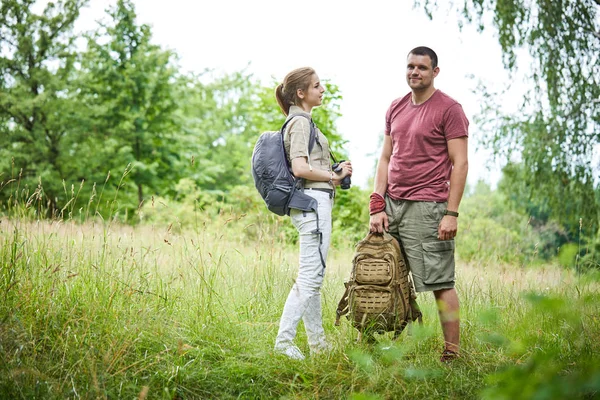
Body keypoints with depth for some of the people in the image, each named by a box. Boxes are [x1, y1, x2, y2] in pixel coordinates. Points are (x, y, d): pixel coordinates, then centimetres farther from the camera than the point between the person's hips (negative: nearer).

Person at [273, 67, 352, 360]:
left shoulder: (302, 121, 20)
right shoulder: (300, 122, -11)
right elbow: (300, 168, -21)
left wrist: (335, 173, 10)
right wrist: (335, 176, -11)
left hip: (314, 201, 11)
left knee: (313, 277, 12)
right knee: (310, 276, -10)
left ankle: (317, 343, 17)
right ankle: (284, 341, -8)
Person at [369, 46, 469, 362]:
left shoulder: (449, 109, -2)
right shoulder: (396, 109, 16)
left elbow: (460, 163, -7)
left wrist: (451, 213, -14)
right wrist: (377, 206, 7)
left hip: (426, 208, -6)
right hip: (391, 203, 6)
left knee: (441, 283, -5)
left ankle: (452, 353, 2)